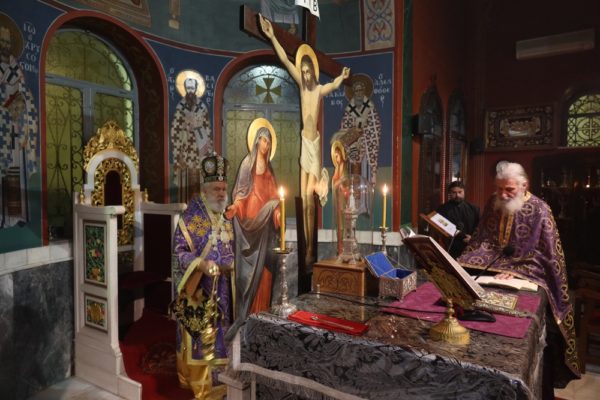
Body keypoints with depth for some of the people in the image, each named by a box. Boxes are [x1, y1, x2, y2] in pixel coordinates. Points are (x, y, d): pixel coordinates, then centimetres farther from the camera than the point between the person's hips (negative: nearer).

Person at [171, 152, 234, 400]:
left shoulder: (226, 217, 8)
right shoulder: (190, 217, -11)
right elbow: (179, 251, -13)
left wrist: (233, 264, 0)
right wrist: (202, 264, -27)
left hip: (222, 289, 6)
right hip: (198, 290, -6)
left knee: (219, 334, 15)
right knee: (198, 337, 2)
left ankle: (217, 379, 32)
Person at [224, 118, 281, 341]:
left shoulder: (268, 167, 16)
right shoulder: (248, 163, 0)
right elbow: (241, 191, -7)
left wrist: (277, 213, 4)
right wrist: (234, 207, -22)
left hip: (265, 221, 5)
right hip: (249, 218, -5)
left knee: (264, 267, 8)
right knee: (249, 268, -4)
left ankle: (261, 312, 17)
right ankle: (245, 313, 3)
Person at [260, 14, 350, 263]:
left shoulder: (320, 89, -2)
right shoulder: (302, 84, 4)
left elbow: (334, 85, -15)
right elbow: (285, 61, 2)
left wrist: (342, 78, -30)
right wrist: (272, 37, 0)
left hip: (315, 144, -4)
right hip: (303, 142, 4)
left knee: (310, 198, -2)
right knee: (302, 199, 5)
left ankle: (311, 249, 10)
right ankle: (305, 244, 16)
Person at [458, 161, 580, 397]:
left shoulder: (539, 210, -9)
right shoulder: (493, 204, 4)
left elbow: (544, 254, -10)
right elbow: (481, 240, 4)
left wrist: (515, 270, -22)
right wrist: (461, 264, -12)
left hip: (527, 275, -4)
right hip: (493, 270, 4)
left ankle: (543, 387, 6)